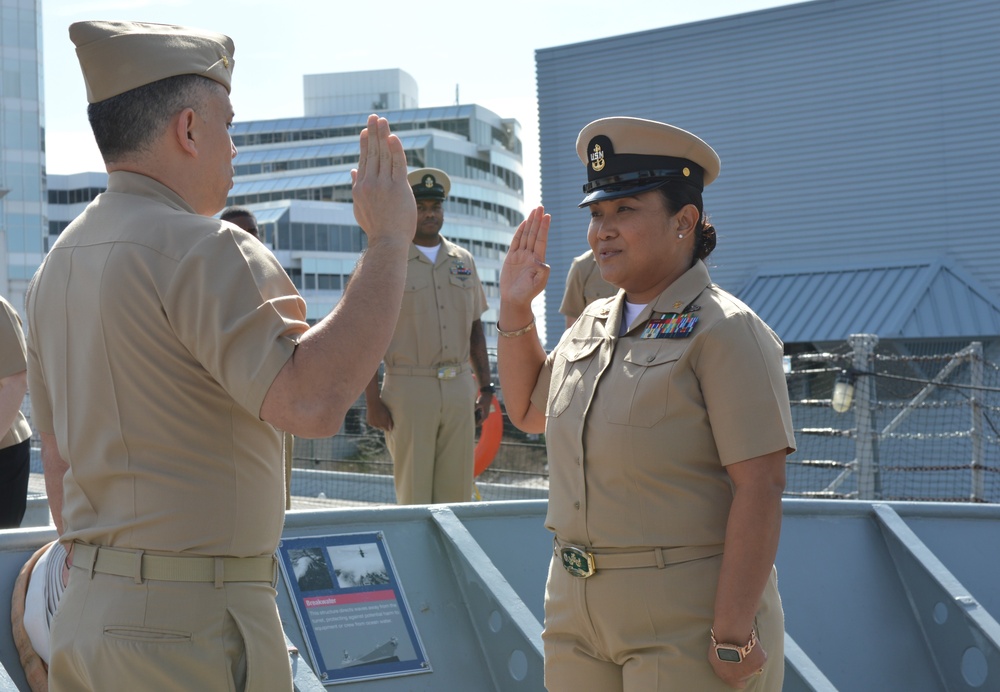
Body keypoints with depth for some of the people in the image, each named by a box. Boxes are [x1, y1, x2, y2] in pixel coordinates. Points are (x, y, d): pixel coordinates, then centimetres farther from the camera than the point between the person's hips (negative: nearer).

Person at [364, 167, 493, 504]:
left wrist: (485, 387, 12)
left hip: (459, 387, 4)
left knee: (457, 493, 5)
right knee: (414, 495, -2)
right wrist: (373, 401, -11)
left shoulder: (463, 260, 13)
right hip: (409, 388, -4)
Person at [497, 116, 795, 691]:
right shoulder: (595, 323, 10)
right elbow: (529, 412, 26)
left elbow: (761, 486, -18)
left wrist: (734, 638, -21)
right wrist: (515, 308, 13)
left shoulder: (724, 331, -13)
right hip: (581, 609, 7)